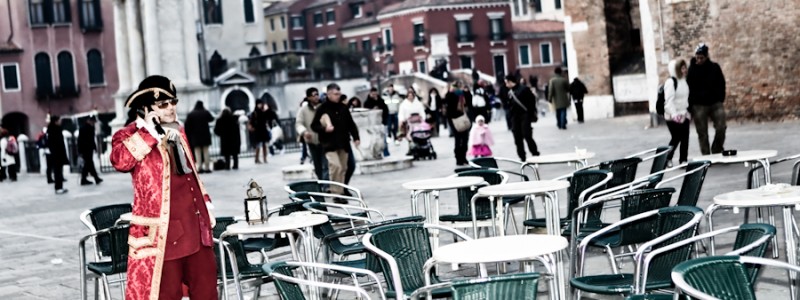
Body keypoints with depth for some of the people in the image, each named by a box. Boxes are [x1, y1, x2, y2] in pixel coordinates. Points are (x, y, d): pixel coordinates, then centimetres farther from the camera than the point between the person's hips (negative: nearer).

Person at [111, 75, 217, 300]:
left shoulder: (177, 131, 16)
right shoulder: (131, 135, -7)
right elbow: (120, 160, -30)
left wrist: (205, 202, 22)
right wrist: (148, 134, -29)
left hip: (195, 226, 7)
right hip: (163, 231, -7)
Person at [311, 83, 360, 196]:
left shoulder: (343, 107, 9)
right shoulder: (322, 108, -5)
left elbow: (351, 124, 16)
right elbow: (314, 126, -3)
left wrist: (356, 137, 8)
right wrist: (324, 128, -21)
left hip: (343, 143, 6)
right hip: (330, 144, -5)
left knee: (343, 168, 10)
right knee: (335, 166, -19)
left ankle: (340, 191, 22)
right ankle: (336, 192, -12)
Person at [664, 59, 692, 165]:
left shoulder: (684, 81, 12)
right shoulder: (670, 82, -14)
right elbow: (669, 100, -21)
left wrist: (688, 111, 17)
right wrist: (674, 114, -30)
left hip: (684, 115, 7)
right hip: (673, 117, -7)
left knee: (685, 138, 4)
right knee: (676, 138, -6)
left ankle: (683, 159, 10)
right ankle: (667, 158, 11)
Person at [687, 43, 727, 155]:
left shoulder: (714, 67, 4)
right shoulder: (691, 69, -1)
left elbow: (721, 84, 12)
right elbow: (688, 88, -1)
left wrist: (721, 100, 4)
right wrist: (690, 107, -4)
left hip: (716, 103, 1)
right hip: (699, 105, -1)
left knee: (721, 128, -9)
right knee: (702, 133, 1)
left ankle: (717, 151, 12)